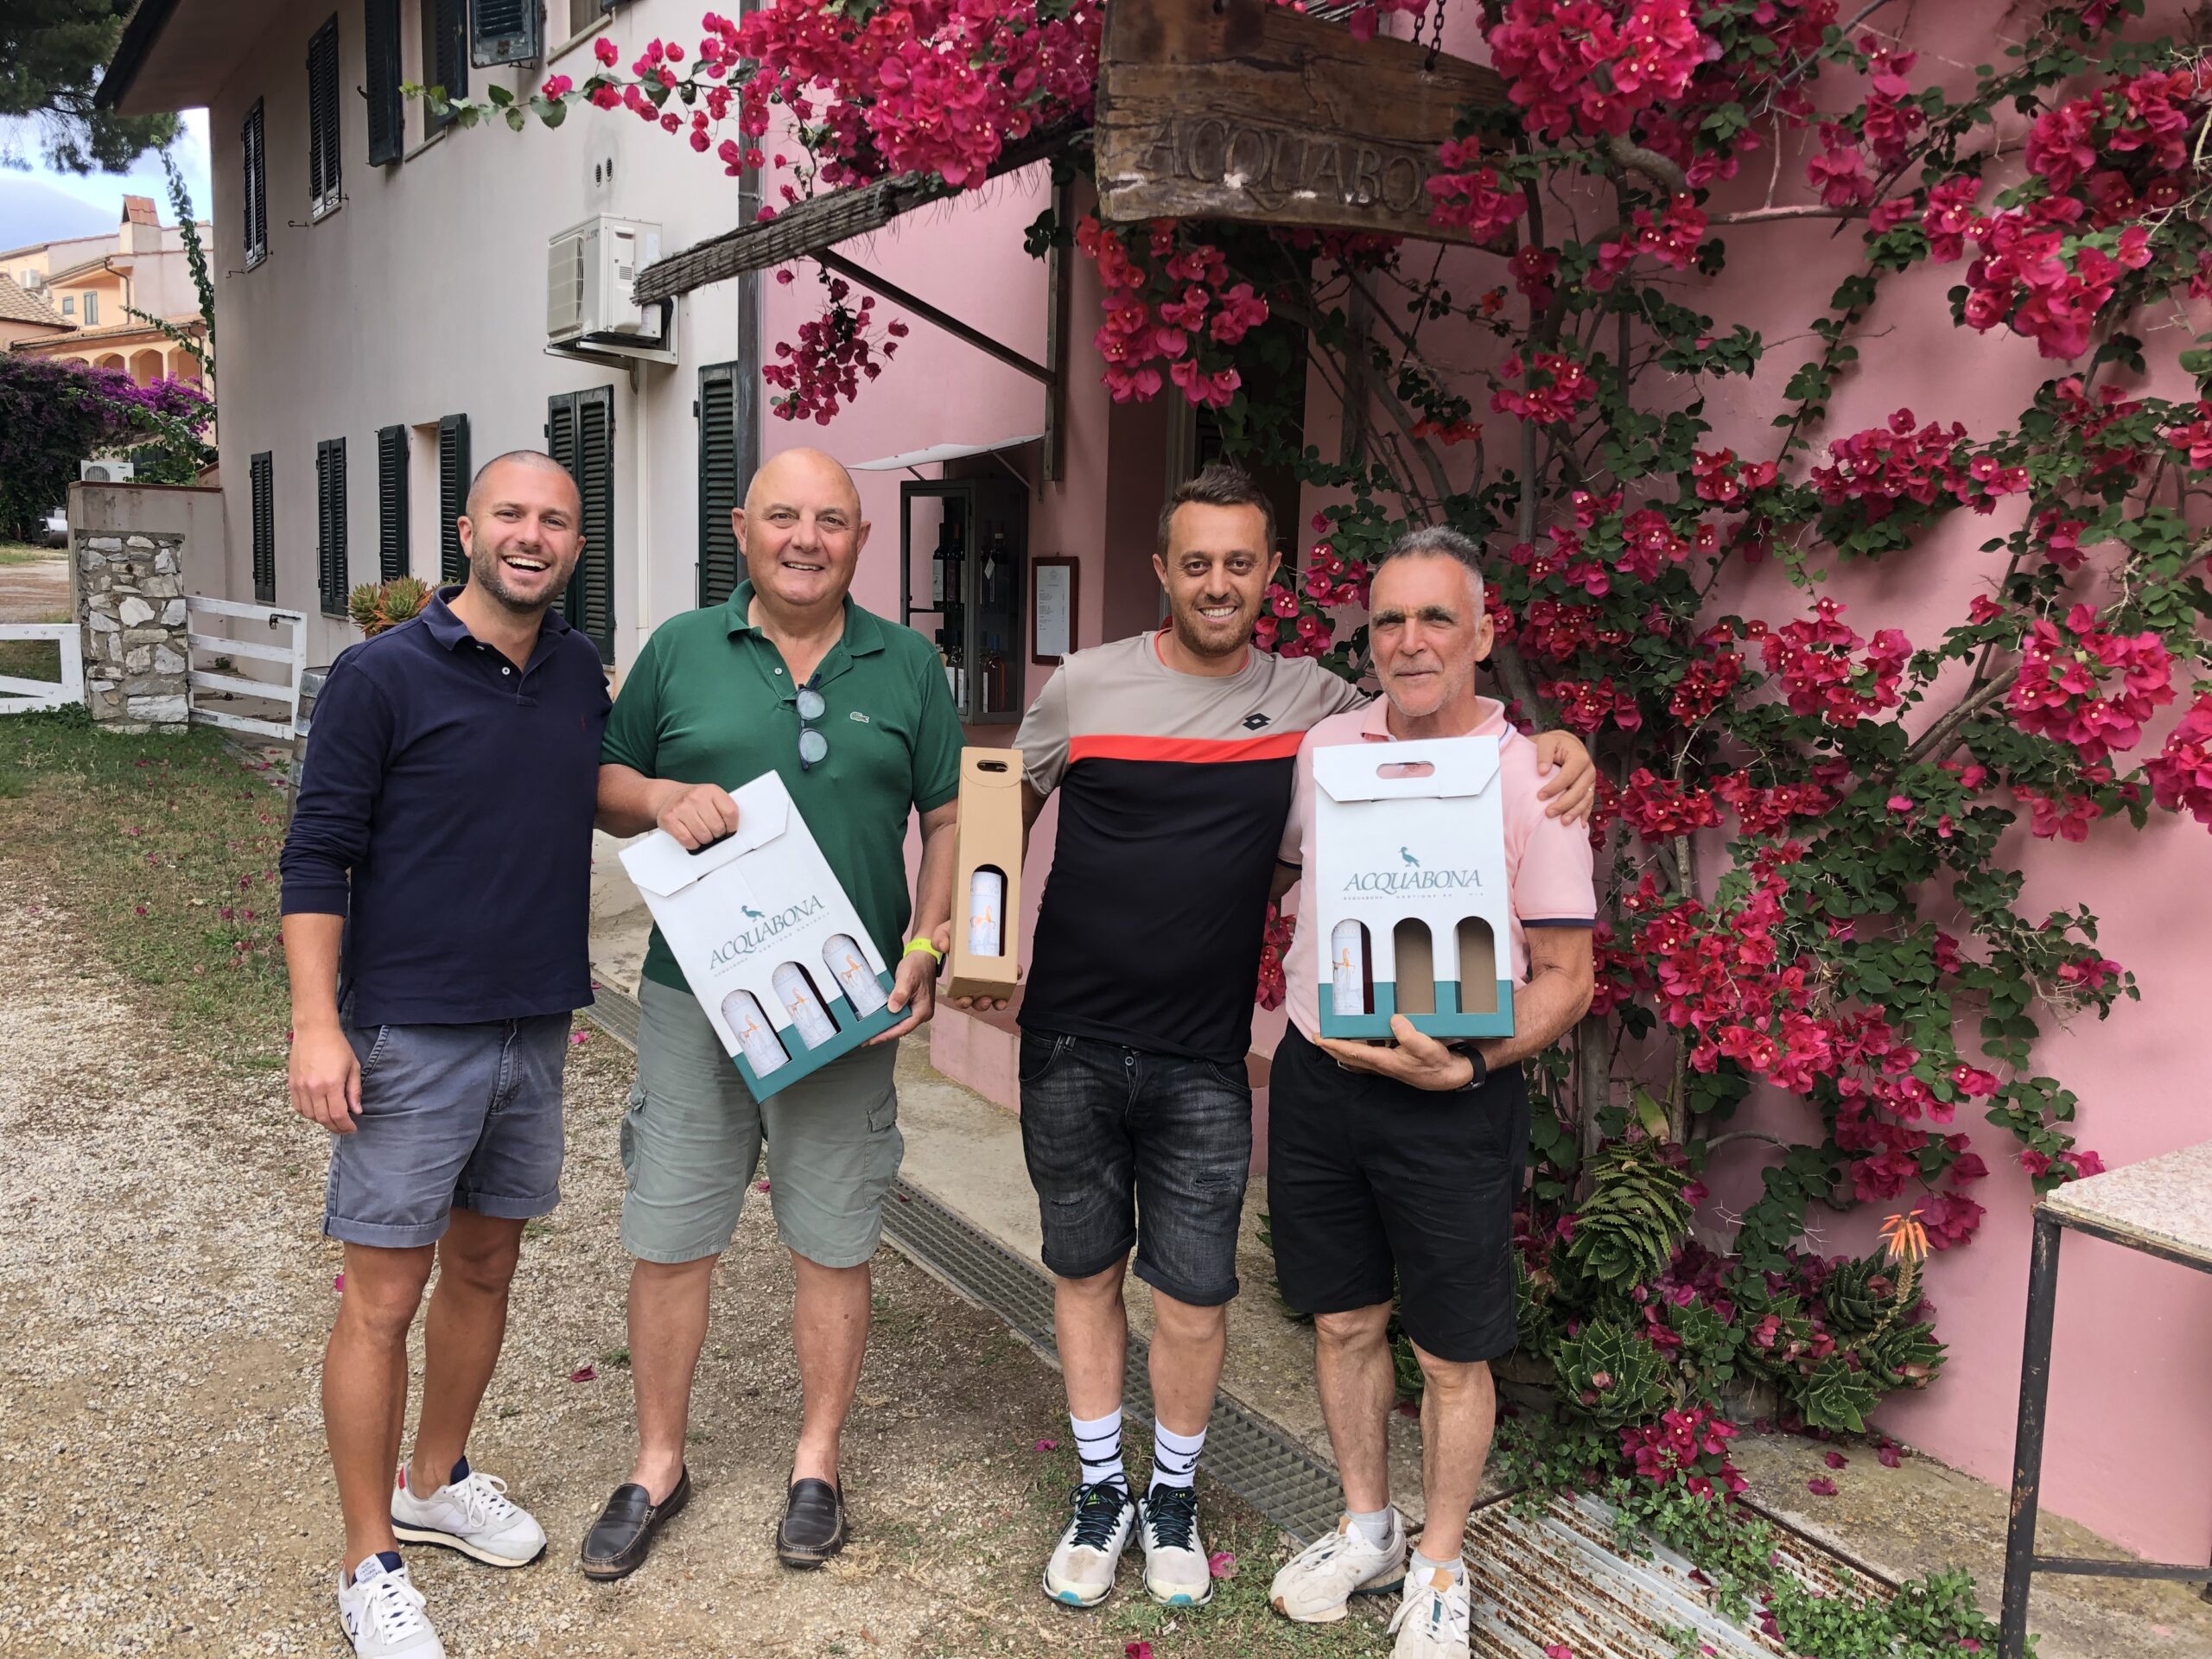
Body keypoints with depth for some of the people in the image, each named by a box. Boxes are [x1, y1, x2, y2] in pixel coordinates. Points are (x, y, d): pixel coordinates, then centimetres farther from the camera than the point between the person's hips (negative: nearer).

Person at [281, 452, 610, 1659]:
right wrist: (316, 1024, -16)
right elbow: (315, 855, -9)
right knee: (385, 1295, 3)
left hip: (536, 1028, 6)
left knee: (486, 1262, 17)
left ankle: (438, 1481, 38)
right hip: (411, 1036, -5)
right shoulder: (383, 675, -9)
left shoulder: (583, 675, 6)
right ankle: (370, 1561, 19)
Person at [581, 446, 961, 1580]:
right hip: (693, 998, 1)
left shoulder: (906, 665, 4)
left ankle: (817, 1463, 30)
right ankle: (658, 1464, 29)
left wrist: (926, 951, -7)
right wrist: (663, 798, -12)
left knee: (834, 1243, 10)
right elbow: (605, 788, 11)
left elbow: (947, 820, 5)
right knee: (668, 1241, 8)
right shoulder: (680, 650, 4)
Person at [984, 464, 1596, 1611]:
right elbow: (1004, 808, 11)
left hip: (1203, 1063, 0)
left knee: (1195, 1297, 4)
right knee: (1084, 1270, 13)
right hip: (1070, 1044, 1)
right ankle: (1101, 1490, 34)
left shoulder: (1307, 700, -1)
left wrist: (1553, 748, -10)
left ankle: (1174, 1496, 31)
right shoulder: (1086, 685, -2)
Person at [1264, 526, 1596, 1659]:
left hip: (1454, 1102, -4)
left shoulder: (1530, 781, -11)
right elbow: (1281, 864, 17)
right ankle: (1367, 1531, 40)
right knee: (1343, 1322, 18)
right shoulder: (1323, 748, 1)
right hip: (1316, 1079, 4)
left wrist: (1465, 1066, -23)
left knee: (1451, 1356, 9)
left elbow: (1567, 979, -9)